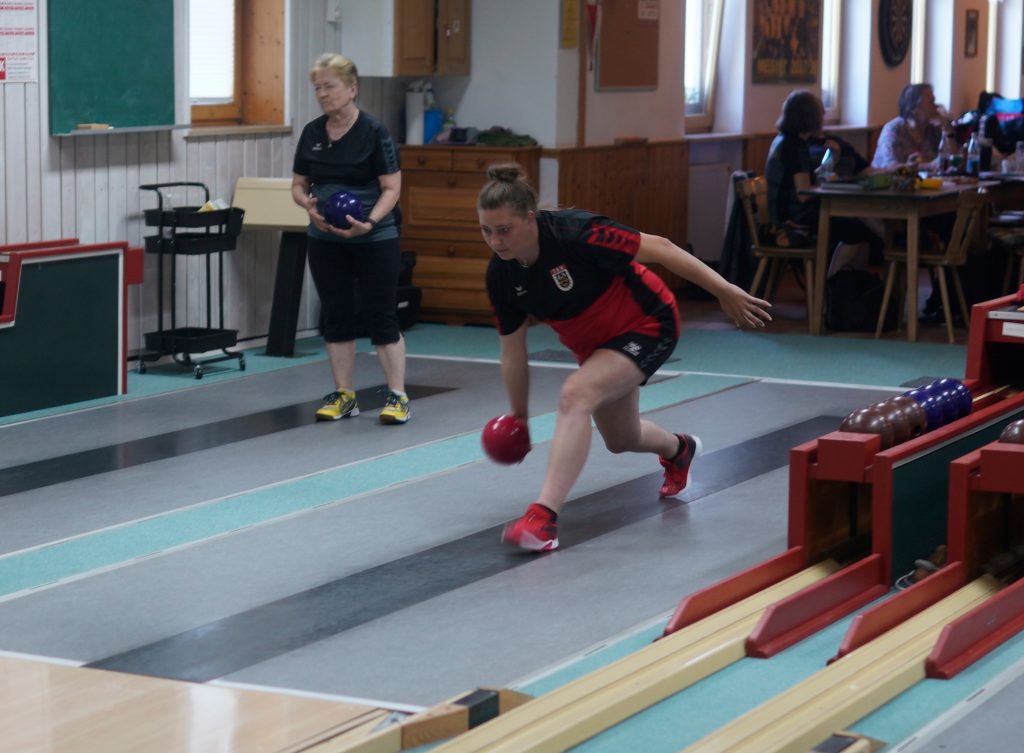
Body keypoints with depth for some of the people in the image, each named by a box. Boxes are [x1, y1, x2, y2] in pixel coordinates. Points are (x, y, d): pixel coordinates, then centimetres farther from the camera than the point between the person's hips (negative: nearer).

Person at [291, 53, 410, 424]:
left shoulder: (374, 132, -10)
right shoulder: (311, 134, 5)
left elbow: (392, 188, -10)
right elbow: (298, 185, 11)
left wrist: (369, 221, -26)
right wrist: (309, 204, -12)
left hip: (374, 240, -5)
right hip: (326, 241, 5)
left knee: (382, 316, -2)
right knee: (336, 317, 8)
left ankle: (397, 395, 3)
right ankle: (343, 395, 16)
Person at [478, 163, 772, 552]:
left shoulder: (574, 233, -33)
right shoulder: (500, 275, -15)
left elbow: (659, 249, -27)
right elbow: (512, 351, -2)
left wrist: (724, 290, -26)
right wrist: (518, 415, 4)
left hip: (646, 325, -7)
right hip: (593, 344, 7)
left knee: (576, 394, -31)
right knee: (622, 440, 24)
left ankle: (544, 517, -32)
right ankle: (679, 449, 60)